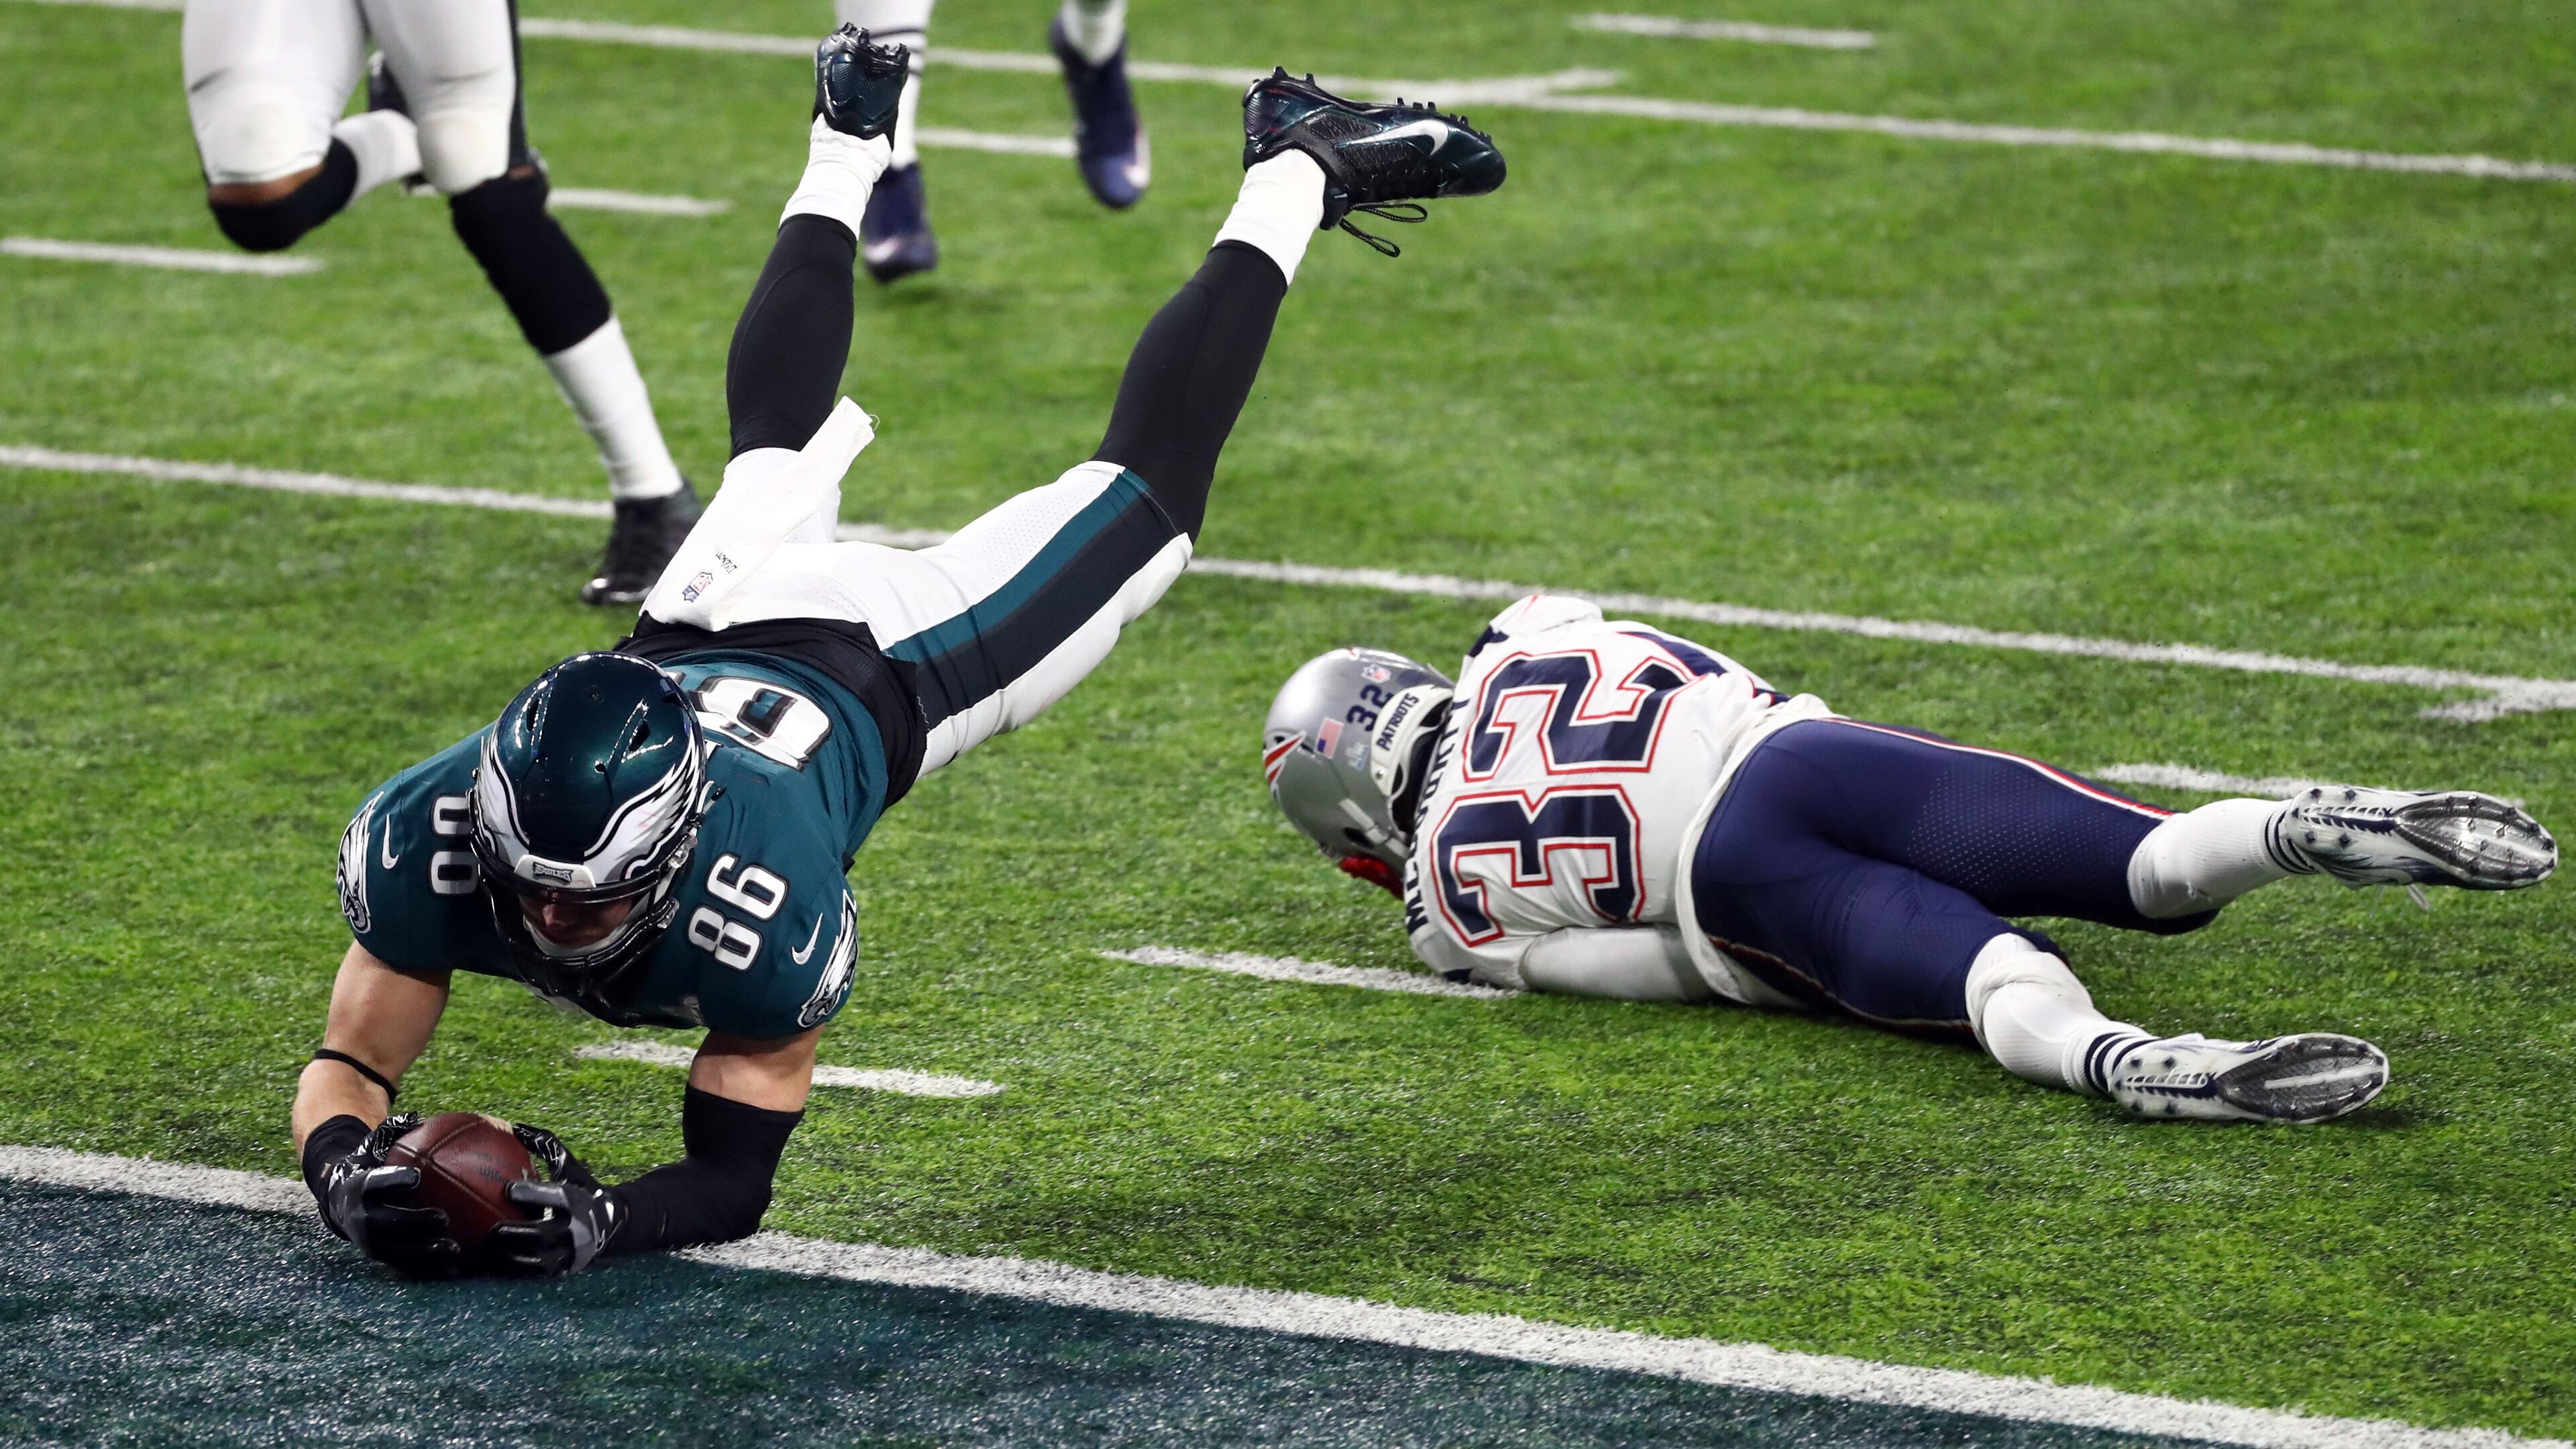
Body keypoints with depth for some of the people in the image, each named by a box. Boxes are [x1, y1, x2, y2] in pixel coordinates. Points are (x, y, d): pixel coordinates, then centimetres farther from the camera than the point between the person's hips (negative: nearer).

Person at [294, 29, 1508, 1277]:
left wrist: (602, 1221, -57)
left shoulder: (762, 910, -46)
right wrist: (345, 1173, -52)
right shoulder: (431, 838, -39)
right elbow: (345, 1074, -27)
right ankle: (850, 144, 59)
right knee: (780, 452, 38)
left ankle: (1295, 174, 37)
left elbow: (733, 1180, -35)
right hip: (707, 626, 4)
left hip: (879, 673, -4)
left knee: (1146, 482, 21)